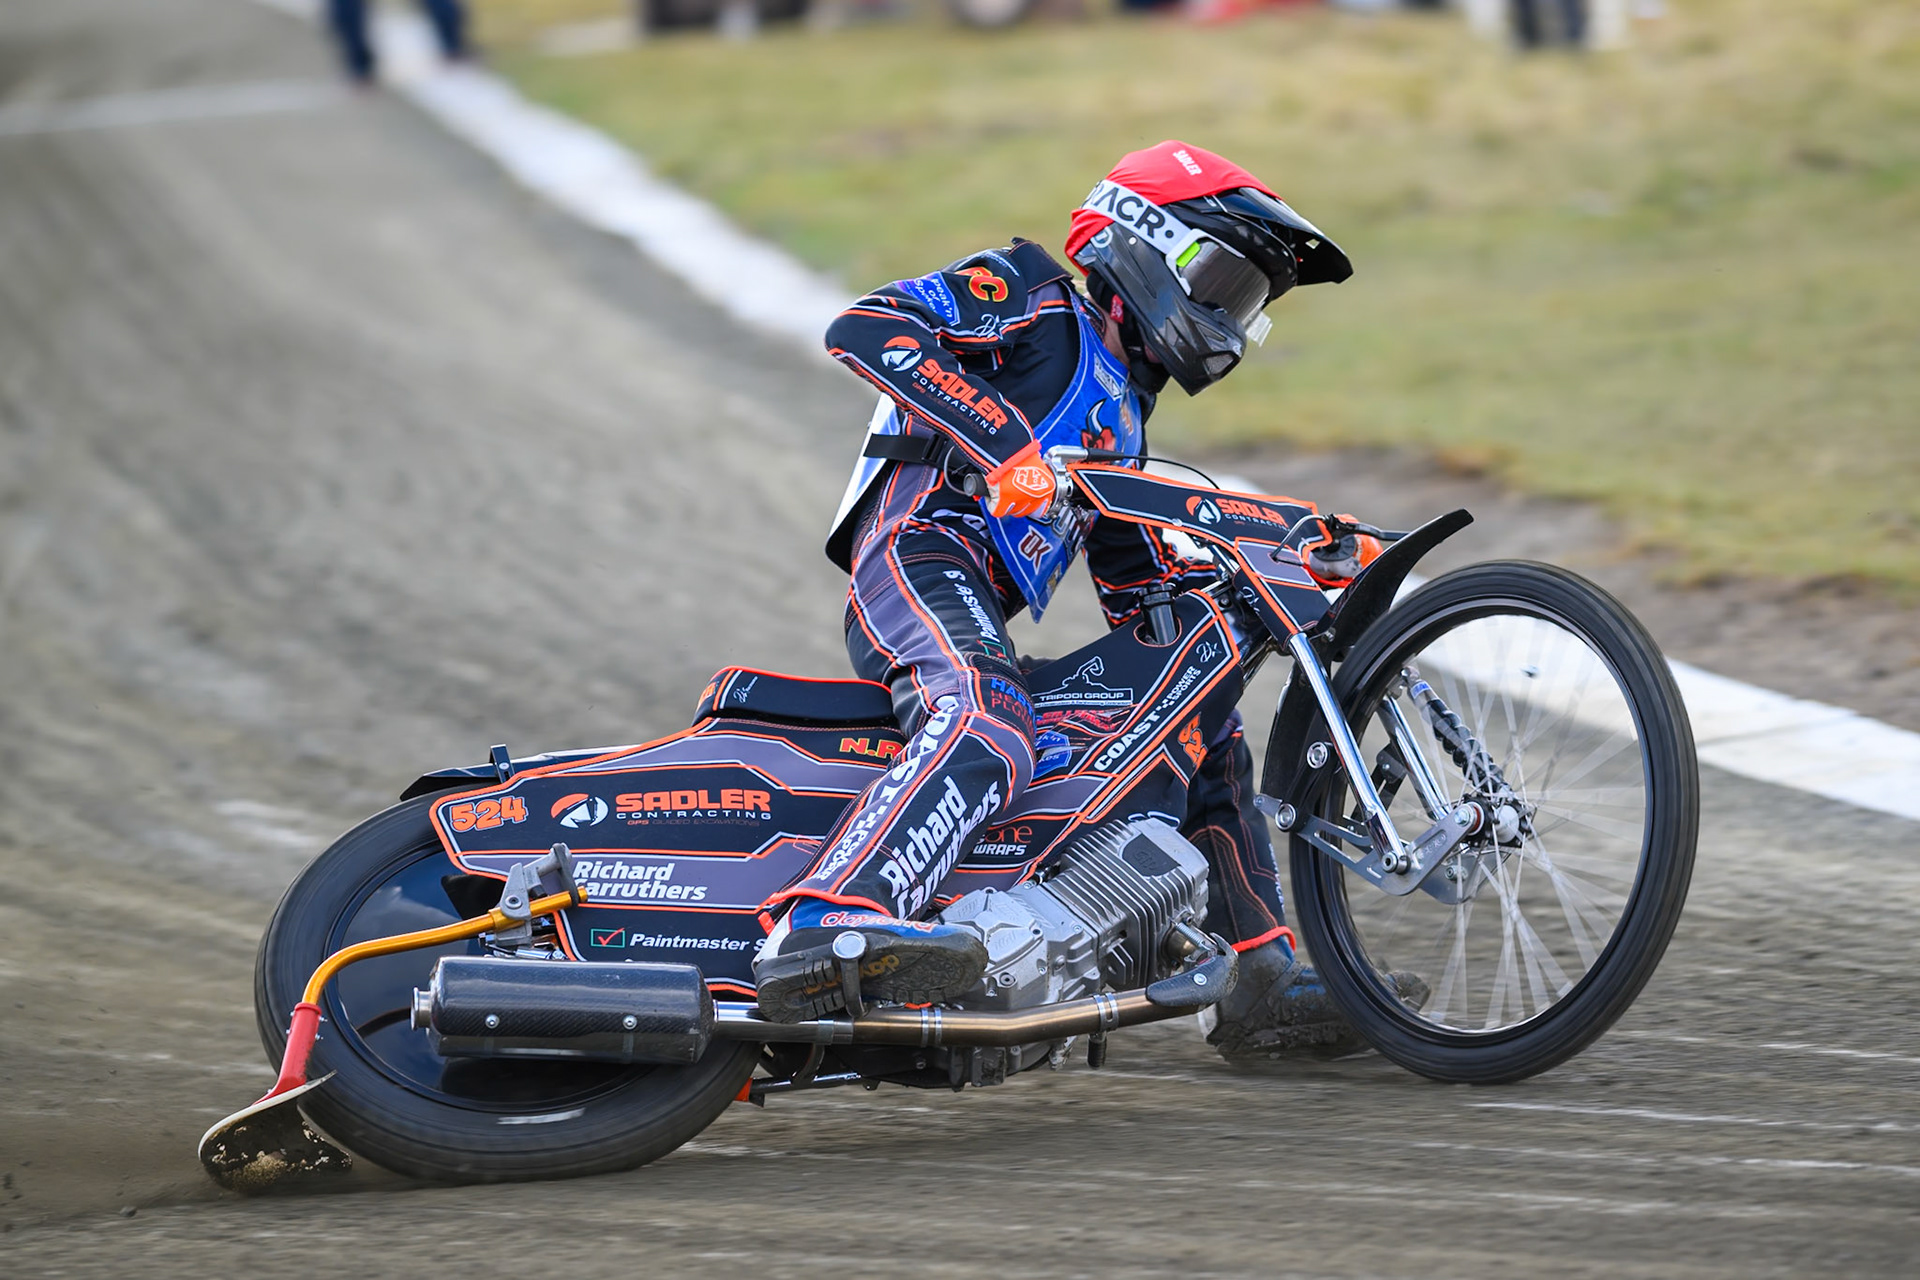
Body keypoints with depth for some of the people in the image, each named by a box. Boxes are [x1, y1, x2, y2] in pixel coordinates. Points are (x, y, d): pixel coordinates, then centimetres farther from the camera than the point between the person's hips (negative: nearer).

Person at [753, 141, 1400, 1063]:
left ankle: (1265, 985, 13)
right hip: (924, 545, -10)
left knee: (1205, 735, 14)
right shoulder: (1030, 296, 8)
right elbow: (866, 326, -10)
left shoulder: (1124, 418, 34)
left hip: (988, 617, 10)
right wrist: (1005, 443, -21)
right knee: (986, 731, -38)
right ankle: (817, 933, -58)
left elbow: (1144, 596, 31)